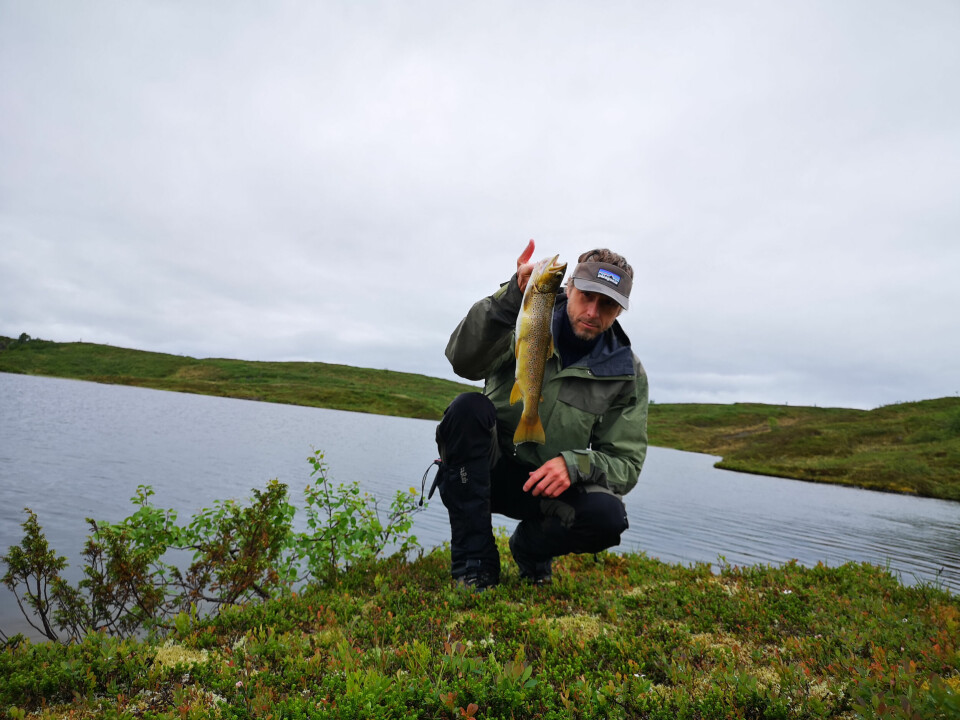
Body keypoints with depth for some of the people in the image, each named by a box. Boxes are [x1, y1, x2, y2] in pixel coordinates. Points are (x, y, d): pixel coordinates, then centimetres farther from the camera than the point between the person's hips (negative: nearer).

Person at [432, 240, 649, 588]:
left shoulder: (627, 374, -3)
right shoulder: (527, 323, -7)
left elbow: (626, 464, -5)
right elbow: (464, 361, -26)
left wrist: (574, 464, -26)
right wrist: (513, 296, -40)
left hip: (548, 485, 1)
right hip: (483, 472, 0)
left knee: (607, 516, -29)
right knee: (468, 407, -31)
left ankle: (530, 545, 7)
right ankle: (474, 564, -19)